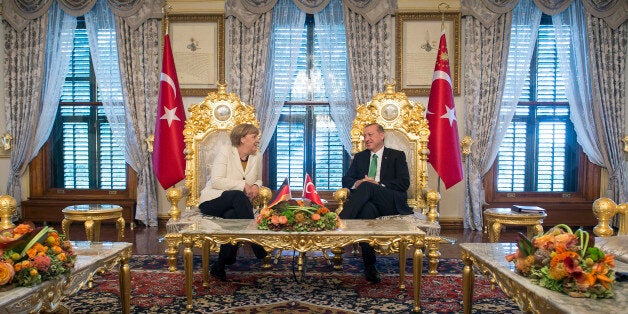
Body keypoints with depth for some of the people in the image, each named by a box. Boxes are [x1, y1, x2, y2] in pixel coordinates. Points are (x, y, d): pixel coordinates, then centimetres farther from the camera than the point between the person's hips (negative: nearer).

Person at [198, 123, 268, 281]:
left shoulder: (257, 156, 8)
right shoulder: (225, 152, -9)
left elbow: (258, 179, 23)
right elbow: (216, 182, -18)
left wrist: (256, 185, -3)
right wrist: (243, 185, -22)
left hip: (236, 204, 4)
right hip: (212, 202, -4)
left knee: (231, 216, -35)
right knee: (238, 196, -37)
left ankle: (219, 267, -25)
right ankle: (257, 246, -33)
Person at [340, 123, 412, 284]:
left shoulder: (397, 155, 14)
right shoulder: (359, 157, 26)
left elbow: (404, 183, 0)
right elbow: (346, 179, 16)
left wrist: (378, 185, -13)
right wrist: (357, 183, -9)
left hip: (391, 203, -2)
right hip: (368, 202, 2)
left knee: (367, 186, -32)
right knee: (366, 210, -36)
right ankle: (369, 266, -35)